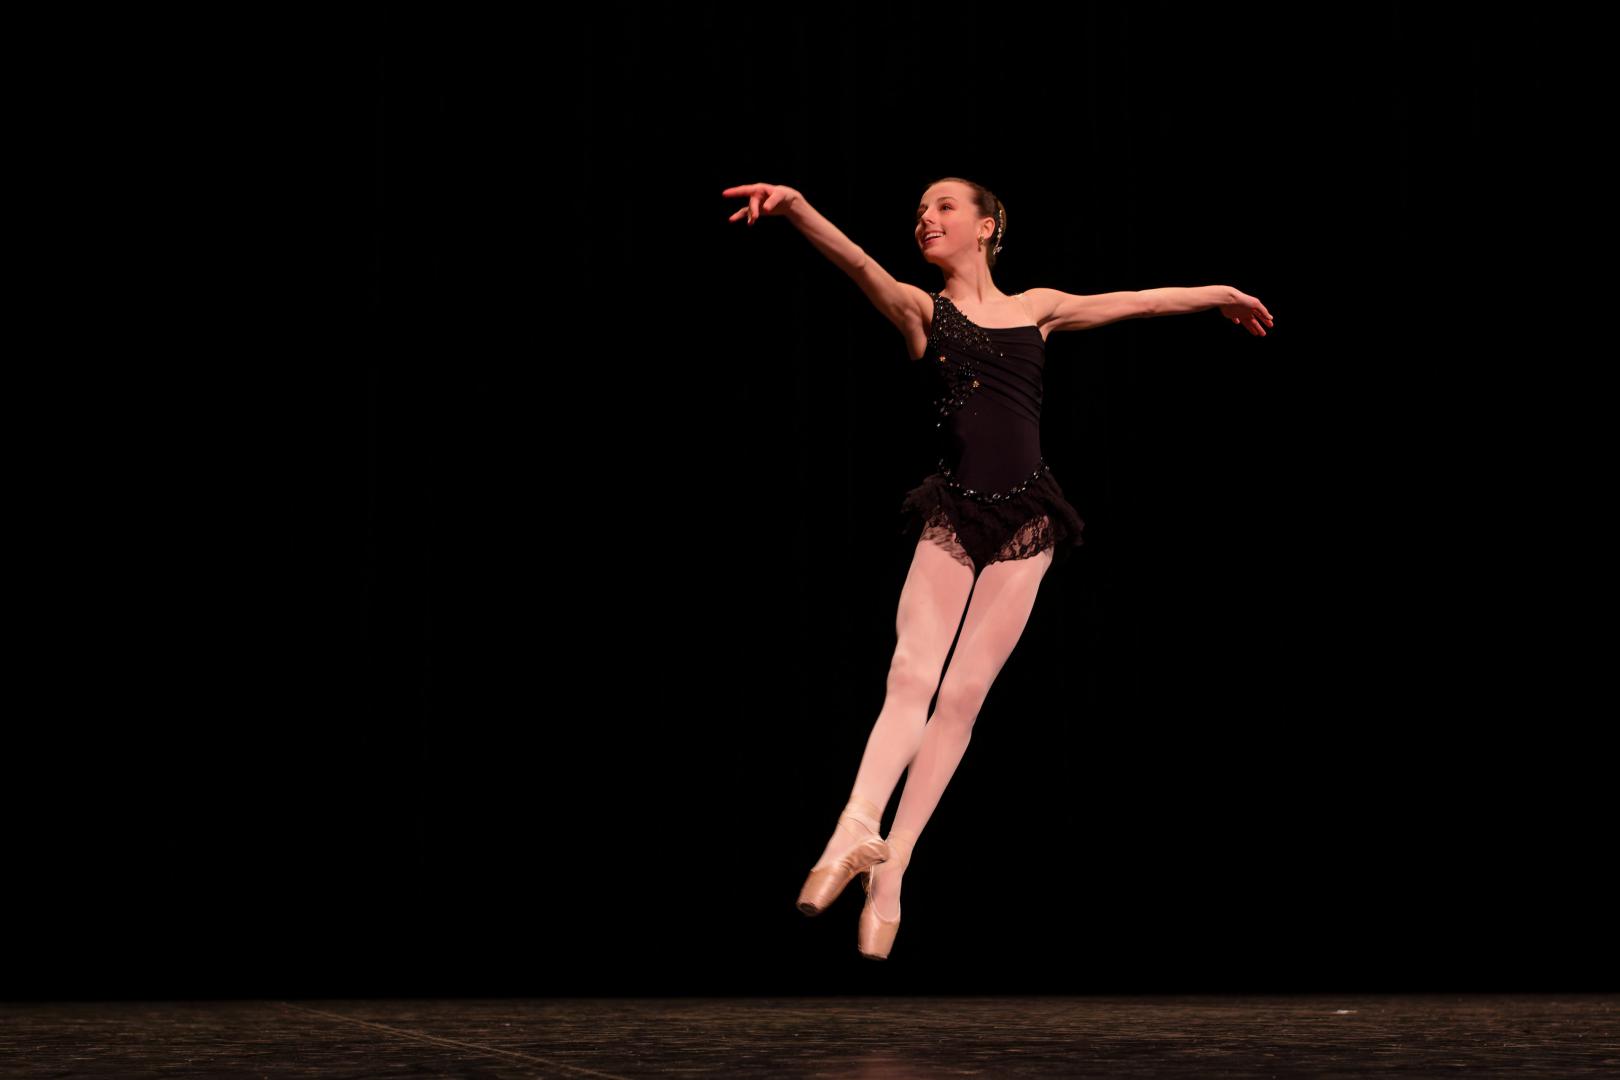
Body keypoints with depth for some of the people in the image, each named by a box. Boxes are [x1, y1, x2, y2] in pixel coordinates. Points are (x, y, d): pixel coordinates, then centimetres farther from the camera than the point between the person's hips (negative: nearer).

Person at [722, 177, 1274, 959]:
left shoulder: (1037, 308, 13)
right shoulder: (921, 310, 5)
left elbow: (1136, 302, 27)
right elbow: (857, 263, -13)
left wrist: (1219, 294, 40)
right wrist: (794, 208, -32)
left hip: (1023, 522, 1)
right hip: (951, 515, -1)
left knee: (962, 697, -3)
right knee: (911, 675, -18)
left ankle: (889, 870, -3)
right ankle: (857, 833, -30)